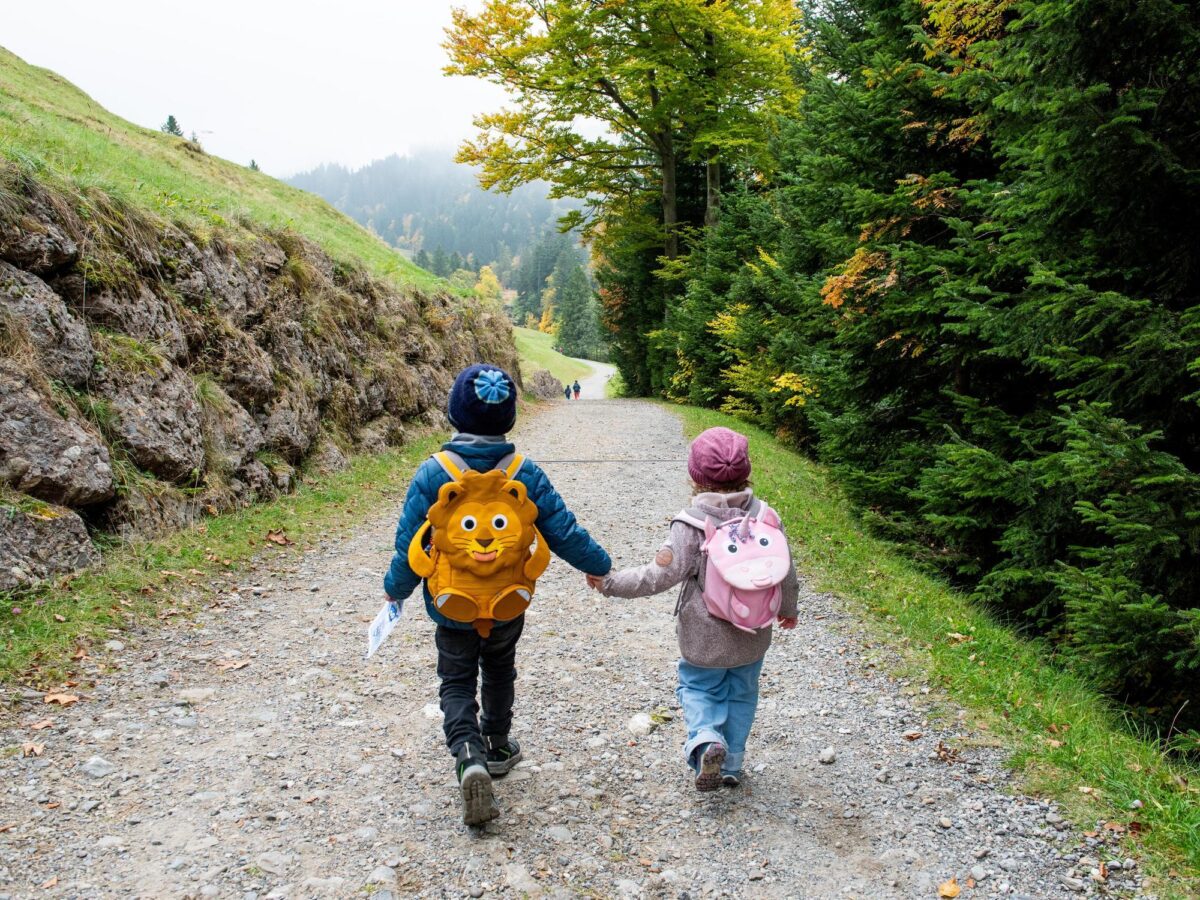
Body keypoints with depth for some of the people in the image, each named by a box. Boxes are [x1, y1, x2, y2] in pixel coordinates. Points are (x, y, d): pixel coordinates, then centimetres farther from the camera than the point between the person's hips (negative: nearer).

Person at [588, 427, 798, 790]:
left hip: (704, 635, -3)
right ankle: (731, 764, 26)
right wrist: (788, 608, 20)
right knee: (741, 693, 20)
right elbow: (786, 569, 2)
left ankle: (705, 740, -10)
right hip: (753, 634, 3)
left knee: (698, 688, 16)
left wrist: (610, 582, -12)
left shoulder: (691, 523, -18)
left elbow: (662, 574, -21)